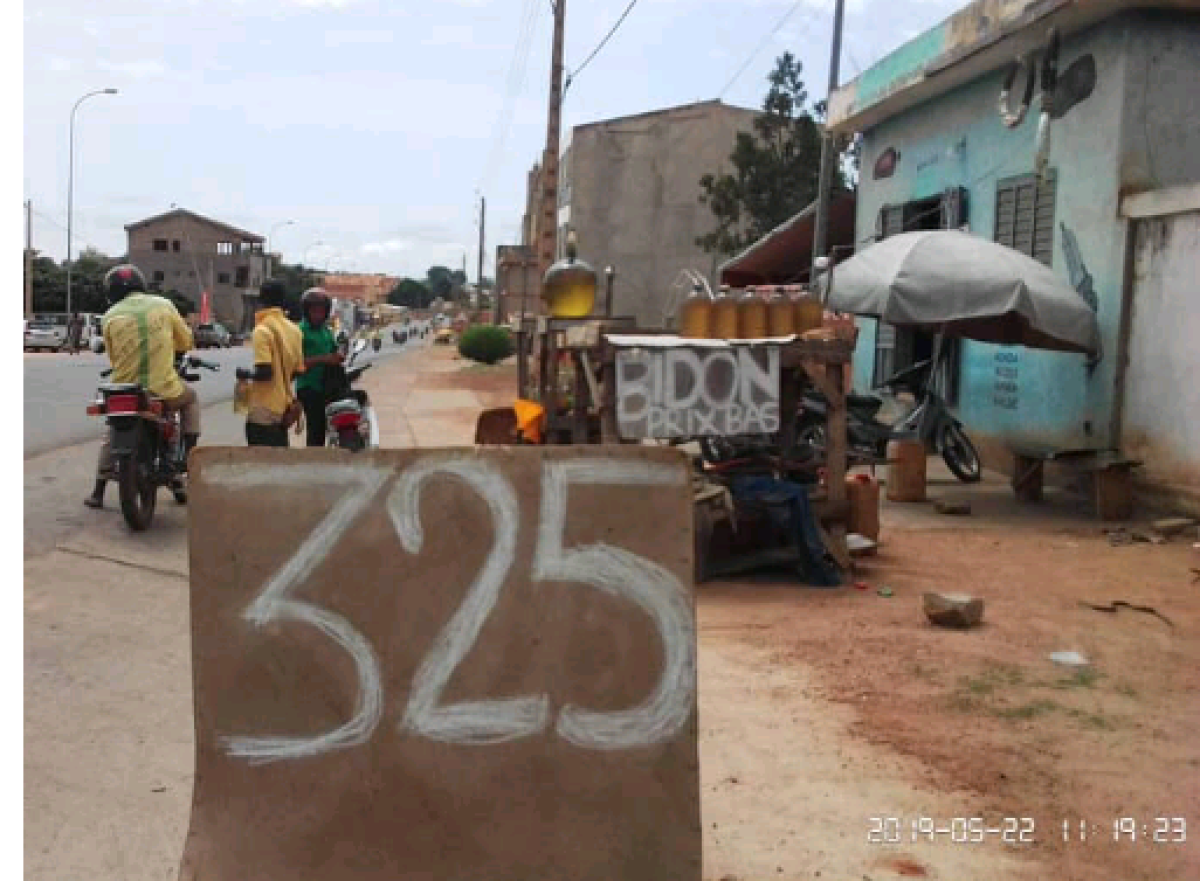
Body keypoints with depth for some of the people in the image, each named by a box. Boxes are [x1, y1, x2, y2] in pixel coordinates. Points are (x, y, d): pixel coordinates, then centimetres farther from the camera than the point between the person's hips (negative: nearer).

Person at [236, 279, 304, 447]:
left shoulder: (262, 330, -15)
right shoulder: (293, 330, 7)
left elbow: (264, 371, -23)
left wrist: (246, 374, -5)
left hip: (264, 409, -7)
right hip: (284, 406, 8)